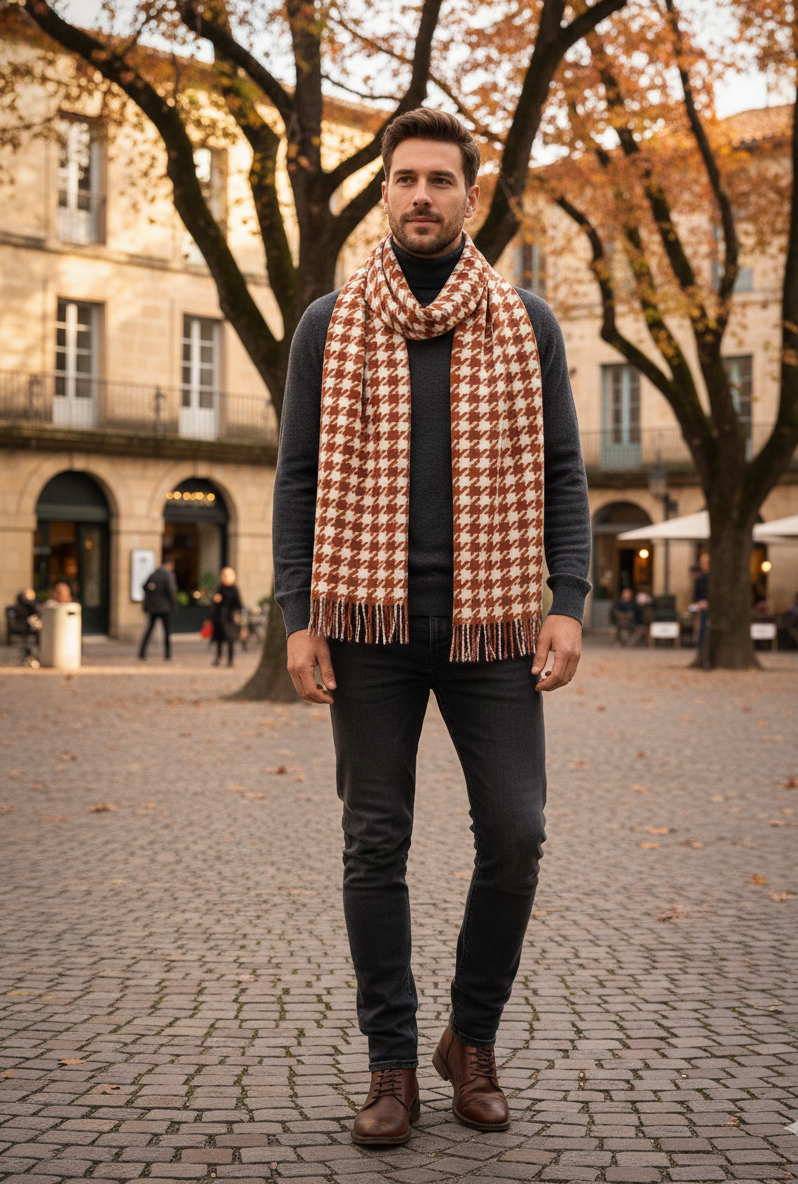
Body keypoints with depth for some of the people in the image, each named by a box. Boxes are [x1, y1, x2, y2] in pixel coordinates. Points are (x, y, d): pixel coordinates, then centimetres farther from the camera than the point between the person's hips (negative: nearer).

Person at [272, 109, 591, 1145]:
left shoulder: (526, 324, 8)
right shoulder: (331, 325, 7)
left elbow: (562, 473, 7)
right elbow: (299, 477, 6)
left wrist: (567, 605, -4)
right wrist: (297, 617, -3)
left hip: (489, 617, 0)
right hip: (372, 616, 0)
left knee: (514, 834, -4)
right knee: (376, 844, 2)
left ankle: (473, 1040, 17)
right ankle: (392, 1065, 13)